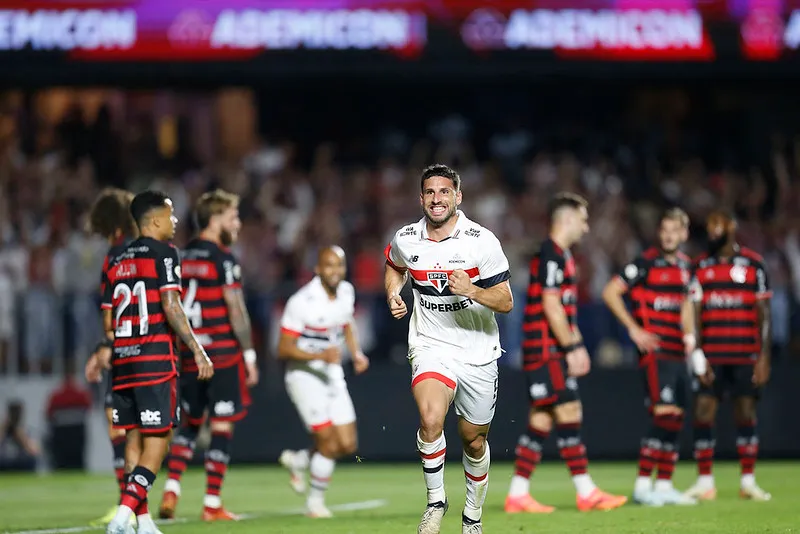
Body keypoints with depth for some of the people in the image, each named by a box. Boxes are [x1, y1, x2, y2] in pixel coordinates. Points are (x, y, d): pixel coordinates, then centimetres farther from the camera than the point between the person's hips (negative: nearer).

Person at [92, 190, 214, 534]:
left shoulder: (117, 262, 16)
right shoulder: (163, 253, -5)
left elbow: (107, 321, 16)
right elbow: (170, 306, -15)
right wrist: (197, 350, -14)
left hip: (123, 361, 7)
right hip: (156, 361, -7)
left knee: (135, 442, 10)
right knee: (156, 444, -7)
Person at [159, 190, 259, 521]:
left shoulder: (183, 256, 11)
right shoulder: (223, 258, -10)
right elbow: (236, 310, -13)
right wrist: (249, 354, -9)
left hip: (189, 353, 6)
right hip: (223, 351, -6)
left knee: (190, 423, 16)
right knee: (222, 425, 0)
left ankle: (171, 491, 1)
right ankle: (212, 505, 1)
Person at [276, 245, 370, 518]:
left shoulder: (346, 292, 1)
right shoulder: (302, 302, -22)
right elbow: (284, 349, -20)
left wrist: (357, 353, 5)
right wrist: (321, 355, -32)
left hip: (333, 375, 7)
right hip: (304, 376, -7)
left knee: (348, 445, 3)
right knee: (329, 443, -9)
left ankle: (297, 460, 29)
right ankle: (315, 502, 13)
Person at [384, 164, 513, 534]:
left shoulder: (481, 240, -11)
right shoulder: (406, 240, -2)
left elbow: (506, 302, -10)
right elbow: (395, 266, 24)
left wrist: (471, 291, -28)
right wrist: (393, 294, 3)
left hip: (478, 352, 0)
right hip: (431, 347, 0)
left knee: (474, 439, 12)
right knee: (430, 419, -28)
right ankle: (435, 501, -10)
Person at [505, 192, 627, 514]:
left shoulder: (561, 255, 19)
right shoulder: (551, 255, -13)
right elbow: (551, 307, -18)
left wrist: (577, 346, 17)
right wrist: (573, 348, -17)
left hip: (555, 352, 10)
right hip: (546, 350, -10)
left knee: (541, 420, 8)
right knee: (569, 414, -9)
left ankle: (518, 494, 9)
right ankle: (586, 493, -8)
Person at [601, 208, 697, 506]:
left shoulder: (685, 265, 14)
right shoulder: (646, 263, -8)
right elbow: (610, 292, -10)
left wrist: (689, 335, 15)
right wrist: (633, 329, -13)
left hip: (677, 354, 7)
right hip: (654, 352, -7)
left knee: (675, 422, 7)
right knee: (663, 416, -16)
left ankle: (664, 486, 13)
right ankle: (642, 486, -14)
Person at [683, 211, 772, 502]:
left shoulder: (753, 264, 3)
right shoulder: (700, 267, 8)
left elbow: (763, 313, 2)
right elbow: (694, 313, 6)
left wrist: (764, 357, -4)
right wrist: (697, 356, -3)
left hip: (745, 357, -1)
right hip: (710, 357, 1)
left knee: (746, 414, 1)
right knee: (702, 414, -4)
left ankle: (748, 481, 9)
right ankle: (704, 482, 2)